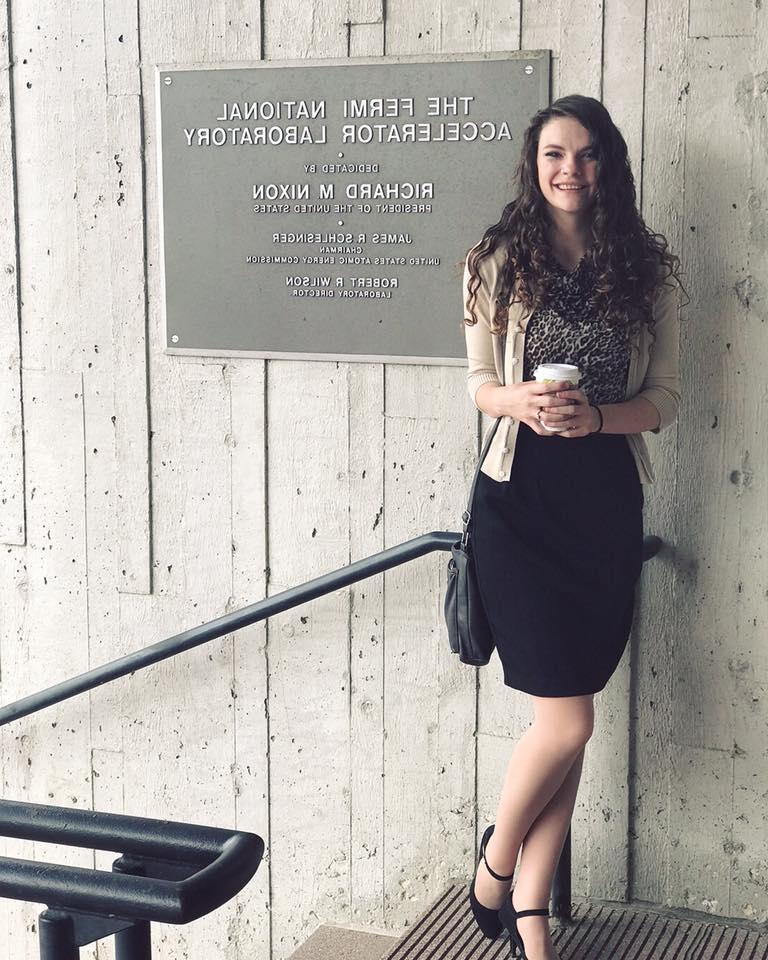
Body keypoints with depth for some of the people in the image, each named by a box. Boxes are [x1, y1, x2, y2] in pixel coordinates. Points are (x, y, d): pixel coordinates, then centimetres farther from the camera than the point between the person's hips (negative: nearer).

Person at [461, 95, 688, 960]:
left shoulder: (646, 270, 4)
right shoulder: (498, 262, 1)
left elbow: (664, 400, 3)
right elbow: (479, 384, 5)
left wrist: (594, 415, -17)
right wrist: (518, 399, -18)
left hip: (606, 507, 2)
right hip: (519, 500, -2)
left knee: (566, 719, 6)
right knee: (568, 721, -8)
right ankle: (496, 855, 20)